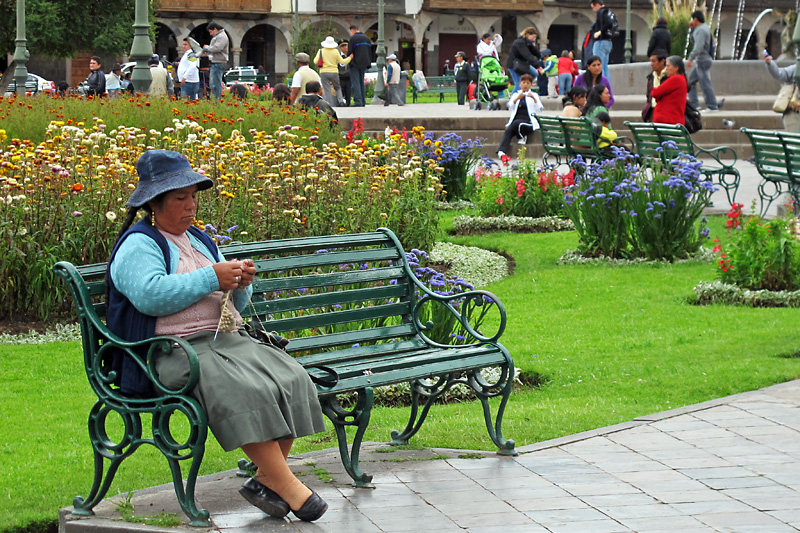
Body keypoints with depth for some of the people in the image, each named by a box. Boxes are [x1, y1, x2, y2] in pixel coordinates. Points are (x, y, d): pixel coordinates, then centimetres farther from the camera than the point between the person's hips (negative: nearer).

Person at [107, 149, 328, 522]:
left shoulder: (199, 240, 25)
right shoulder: (137, 245, 0)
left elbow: (234, 305, 26)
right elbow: (150, 295, -21)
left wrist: (242, 284, 2)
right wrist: (211, 278, -16)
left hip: (228, 342, 8)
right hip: (176, 351, -8)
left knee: (291, 379, -18)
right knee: (244, 392, -34)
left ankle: (265, 481, -18)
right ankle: (287, 488, -29)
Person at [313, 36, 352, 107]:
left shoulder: (321, 51, -2)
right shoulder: (335, 51, -1)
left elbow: (315, 61, -3)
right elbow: (342, 62, 3)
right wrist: (350, 58, 18)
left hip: (324, 72, -1)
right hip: (334, 72, 1)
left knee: (327, 90, -1)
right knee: (337, 88, 17)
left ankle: (329, 104, -11)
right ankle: (341, 100, -2)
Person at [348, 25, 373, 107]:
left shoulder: (353, 38, -8)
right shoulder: (366, 38, 15)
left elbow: (350, 51, -12)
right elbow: (370, 52, 18)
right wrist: (368, 63, 20)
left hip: (355, 64, -7)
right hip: (364, 64, 7)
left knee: (355, 83, -7)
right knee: (362, 82, 14)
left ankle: (358, 102, -15)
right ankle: (363, 102, 11)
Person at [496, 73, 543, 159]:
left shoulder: (534, 95, 14)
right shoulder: (516, 94, 20)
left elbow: (539, 109, -1)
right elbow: (510, 106, 2)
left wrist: (534, 99, -18)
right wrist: (517, 98, -16)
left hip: (528, 123, -2)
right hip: (515, 119, 2)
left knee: (516, 123, -36)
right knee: (508, 130, -30)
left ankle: (523, 136, -10)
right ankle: (501, 152, -44)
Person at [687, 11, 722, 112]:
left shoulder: (701, 30, -17)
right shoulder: (703, 28, 15)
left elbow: (698, 47, -27)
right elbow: (693, 39, 27)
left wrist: (690, 59, -28)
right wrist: (692, 28, 14)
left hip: (703, 61, -11)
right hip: (701, 61, 11)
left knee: (705, 83, -7)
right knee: (691, 81, 14)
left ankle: (712, 106, -4)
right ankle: (694, 104, 13)